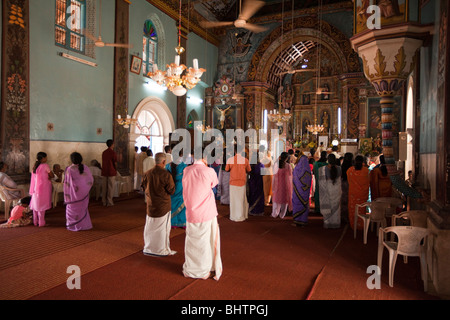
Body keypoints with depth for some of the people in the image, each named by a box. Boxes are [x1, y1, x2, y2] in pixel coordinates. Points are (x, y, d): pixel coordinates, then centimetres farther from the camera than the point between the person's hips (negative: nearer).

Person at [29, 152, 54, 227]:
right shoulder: (45, 165, -12)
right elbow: (52, 175, -9)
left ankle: (35, 221, 21)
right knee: (42, 205, -2)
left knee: (36, 204, 13)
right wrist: (49, 177, 10)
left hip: (36, 188, 7)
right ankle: (41, 223, 1)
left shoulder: (35, 166, 8)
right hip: (43, 188, -7)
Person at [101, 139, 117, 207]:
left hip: (104, 172, 6)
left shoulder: (104, 152, 8)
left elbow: (103, 162, 12)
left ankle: (104, 202, 15)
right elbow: (115, 163, -6)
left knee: (104, 187, 9)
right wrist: (116, 171, 10)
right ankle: (109, 202, 5)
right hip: (111, 172, -6)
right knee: (110, 187, 1)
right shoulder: (113, 152, -10)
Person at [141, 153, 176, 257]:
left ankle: (148, 248, 29)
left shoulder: (147, 173, -4)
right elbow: (172, 191, -11)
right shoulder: (166, 174, -18)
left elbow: (145, 187, 11)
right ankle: (163, 250, 18)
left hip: (151, 205, 4)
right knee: (163, 228, 8)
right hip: (163, 206, -4)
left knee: (150, 227, 16)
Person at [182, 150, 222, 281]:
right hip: (207, 213, -3)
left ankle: (189, 269, 32)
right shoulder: (209, 171, -14)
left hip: (191, 213, 4)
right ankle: (204, 271, 26)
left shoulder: (186, 171, -2)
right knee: (207, 242, 13)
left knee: (192, 242, 19)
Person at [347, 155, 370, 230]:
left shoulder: (350, 170, -7)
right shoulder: (366, 170, -10)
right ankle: (361, 225, 16)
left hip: (352, 192, 1)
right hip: (362, 193, 0)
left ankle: (353, 225, 17)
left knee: (353, 208, 10)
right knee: (361, 208, 9)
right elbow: (368, 182, 0)